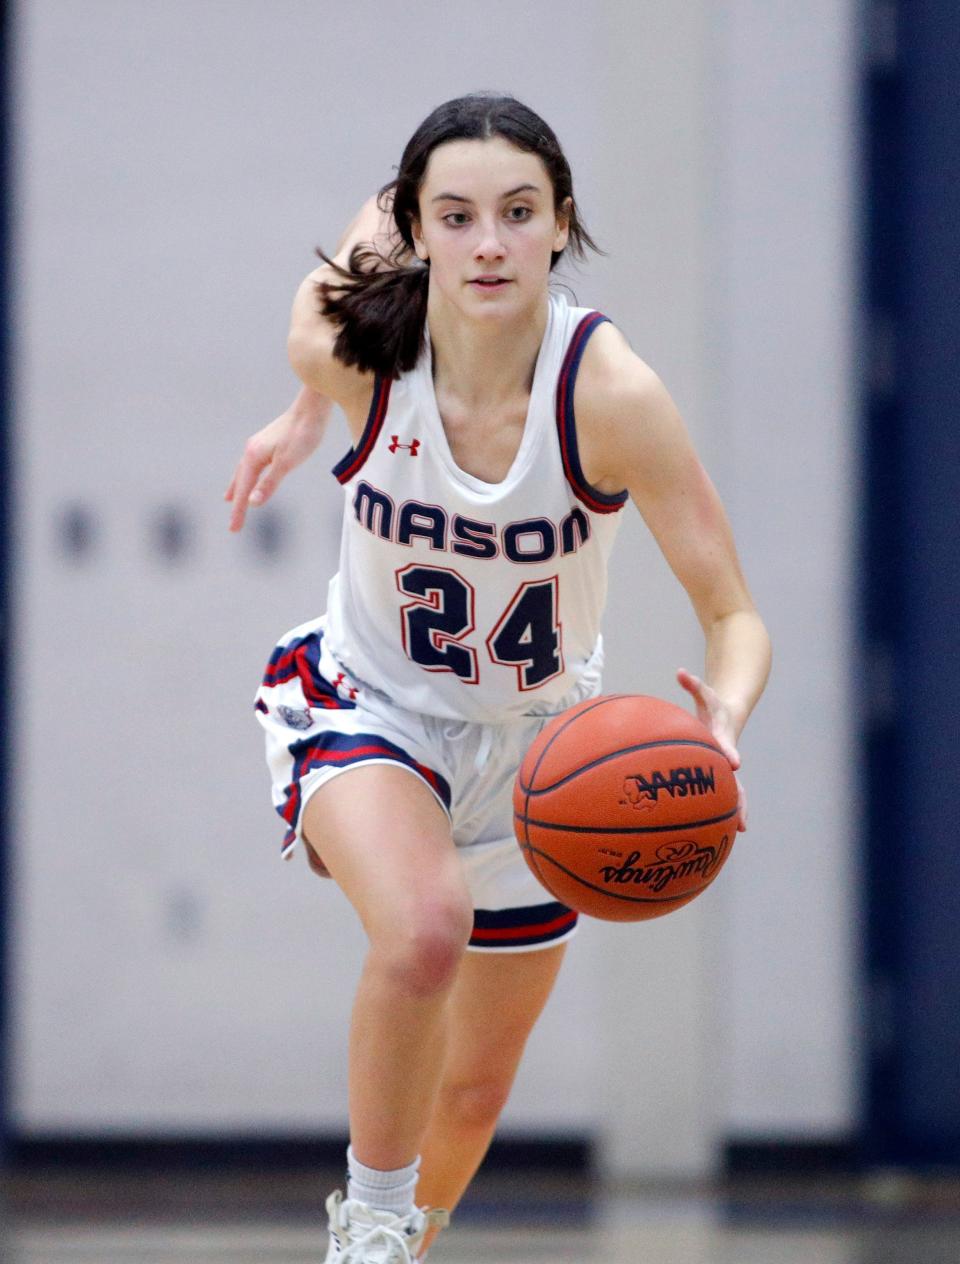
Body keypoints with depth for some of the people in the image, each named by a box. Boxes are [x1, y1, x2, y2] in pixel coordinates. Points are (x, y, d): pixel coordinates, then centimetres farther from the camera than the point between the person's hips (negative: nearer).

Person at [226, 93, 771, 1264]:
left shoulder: (611, 395, -28)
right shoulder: (355, 349, -24)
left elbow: (735, 616, -25)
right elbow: (372, 218, 1)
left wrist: (725, 716, -47)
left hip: (537, 738, 2)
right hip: (367, 703, -1)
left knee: (474, 1092, 15)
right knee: (424, 924, -35)